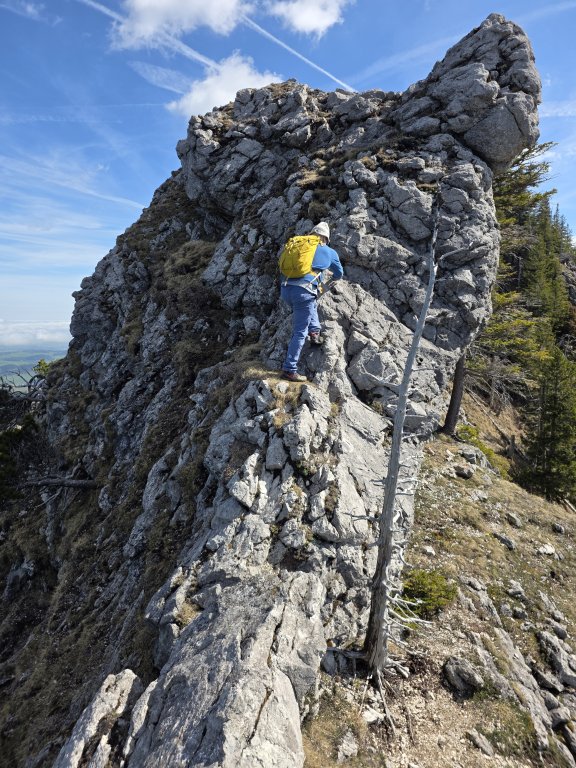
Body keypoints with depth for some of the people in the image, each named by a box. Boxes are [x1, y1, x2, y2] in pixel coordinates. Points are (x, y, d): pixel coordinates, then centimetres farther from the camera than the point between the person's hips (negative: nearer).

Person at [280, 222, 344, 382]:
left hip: (285, 289, 5)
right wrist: (334, 278, 56)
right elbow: (339, 274, 33)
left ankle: (314, 332, 23)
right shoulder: (329, 252, 17)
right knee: (299, 333, 1)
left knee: (312, 302, 35)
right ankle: (289, 370, 0)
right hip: (303, 292, -4)